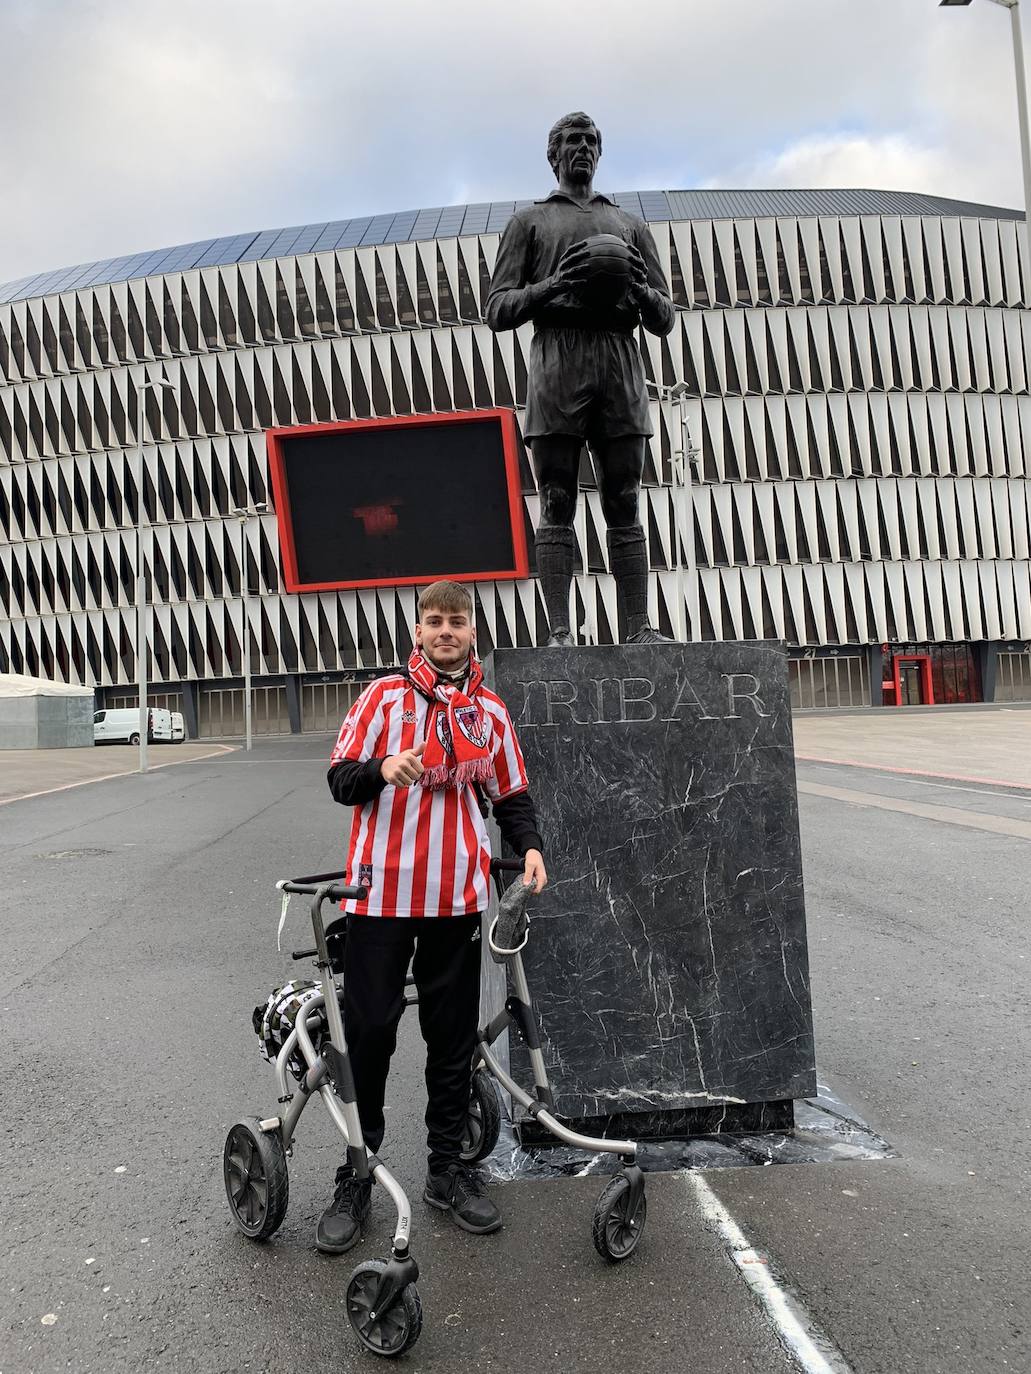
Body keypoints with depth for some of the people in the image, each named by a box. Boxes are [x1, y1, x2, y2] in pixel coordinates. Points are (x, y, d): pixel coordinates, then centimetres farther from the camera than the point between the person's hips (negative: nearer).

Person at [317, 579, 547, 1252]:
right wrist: (382, 769, -23)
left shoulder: (490, 712, 8)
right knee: (370, 1032, 3)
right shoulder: (384, 697, -1)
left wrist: (531, 846, -3)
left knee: (453, 1037, 11)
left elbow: (512, 794, 15)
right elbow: (340, 779, -2)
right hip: (382, 893, -2)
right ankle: (356, 1177, 21)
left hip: (456, 897, 3)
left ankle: (447, 1169, 28)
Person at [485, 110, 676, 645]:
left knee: (624, 505, -4)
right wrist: (552, 286, -9)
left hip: (621, 360, 2)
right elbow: (497, 310, 9)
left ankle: (640, 628, -7)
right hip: (557, 356, -2)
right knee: (557, 505, -9)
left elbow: (665, 319, 20)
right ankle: (560, 633, -11)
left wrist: (641, 290, -2)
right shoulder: (529, 221, 21)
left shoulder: (630, 224, 28)